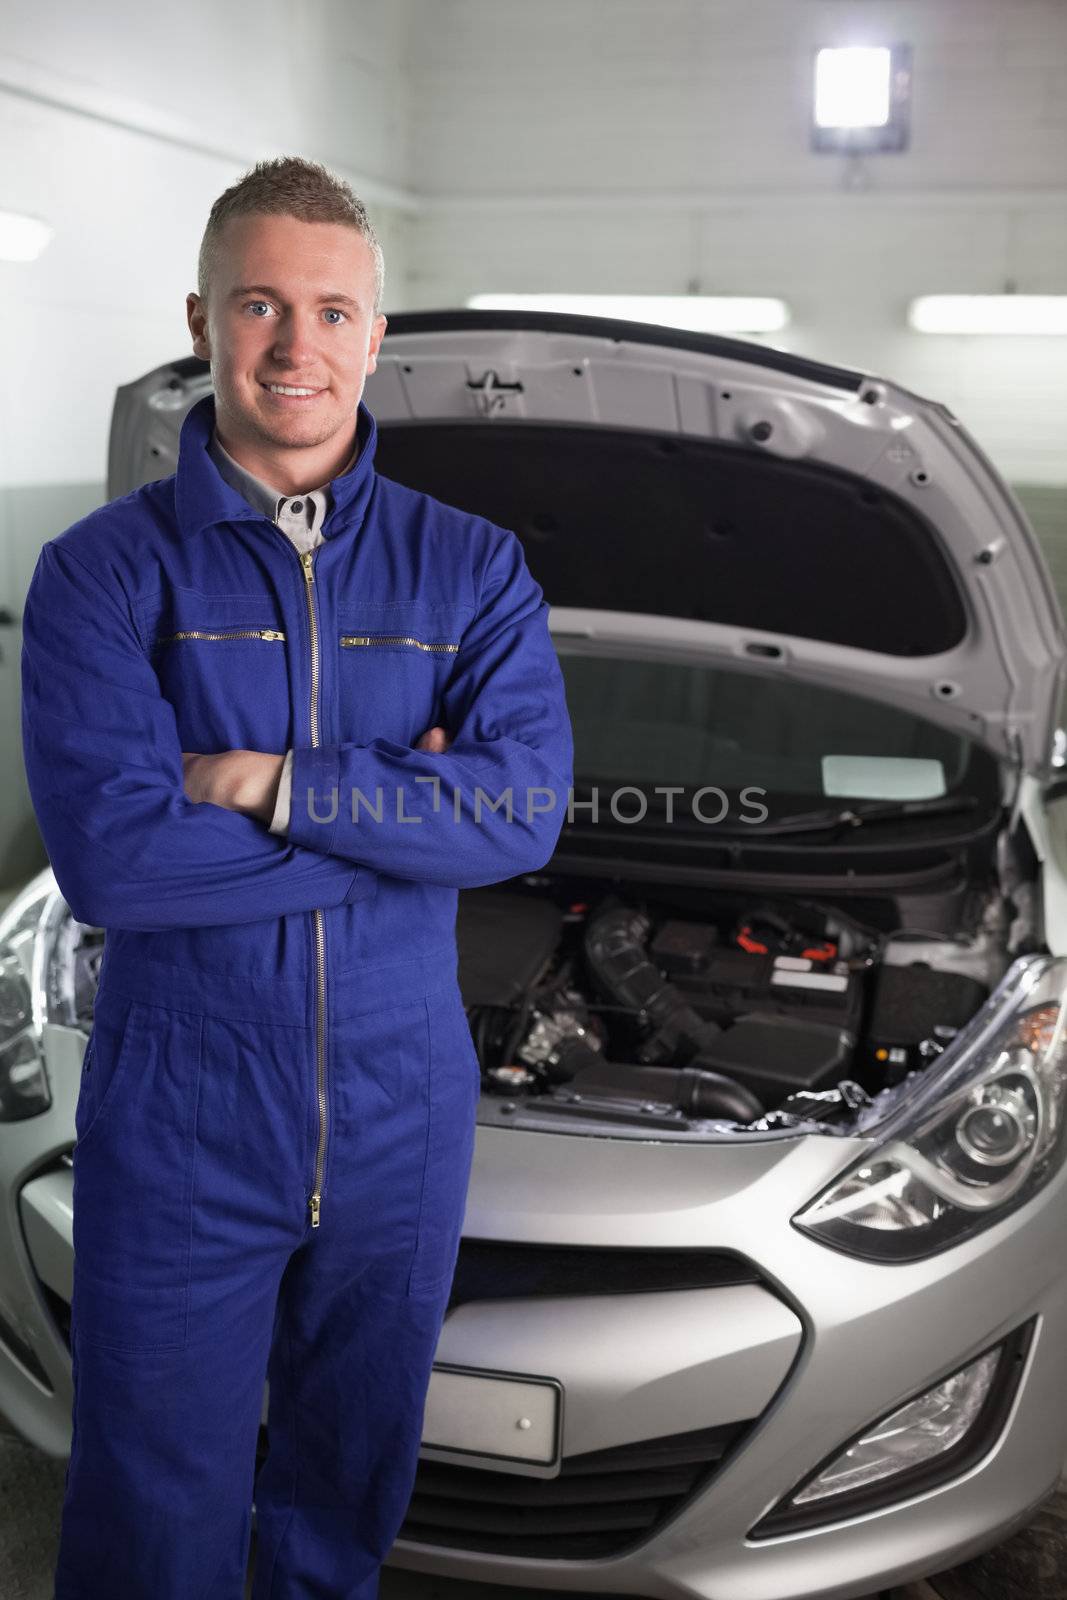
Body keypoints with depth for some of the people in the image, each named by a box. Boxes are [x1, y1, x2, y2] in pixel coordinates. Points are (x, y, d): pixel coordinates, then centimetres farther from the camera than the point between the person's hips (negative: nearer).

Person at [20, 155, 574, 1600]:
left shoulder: (472, 570, 2)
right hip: (180, 1116, -2)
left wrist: (278, 784, -20)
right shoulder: (103, 573, -5)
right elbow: (110, 858, -18)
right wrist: (398, 805, -16)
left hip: (404, 1113, 3)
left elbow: (525, 813, -12)